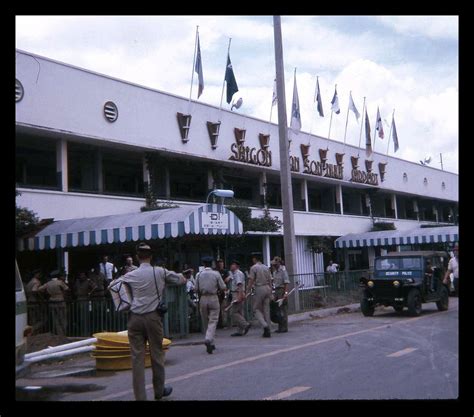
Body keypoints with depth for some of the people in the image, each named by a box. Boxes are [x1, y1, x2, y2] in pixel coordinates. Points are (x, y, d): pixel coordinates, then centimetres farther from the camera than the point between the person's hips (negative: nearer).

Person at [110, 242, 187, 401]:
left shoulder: (131, 275, 5)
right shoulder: (160, 272, 1)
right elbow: (182, 280, 9)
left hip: (135, 318, 1)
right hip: (153, 317, -1)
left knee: (137, 357, 3)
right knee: (157, 355, 13)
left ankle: (140, 396, 2)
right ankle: (159, 391, 27)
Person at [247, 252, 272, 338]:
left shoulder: (253, 267, -4)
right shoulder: (266, 268, 13)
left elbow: (251, 281, -8)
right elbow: (270, 281, 14)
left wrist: (248, 291, -2)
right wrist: (270, 293, 18)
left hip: (259, 289, -6)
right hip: (267, 288, 6)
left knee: (256, 309, 4)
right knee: (266, 310, 9)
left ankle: (265, 325, -16)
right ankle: (268, 331, 9)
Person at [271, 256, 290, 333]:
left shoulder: (283, 271, -9)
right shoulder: (274, 272, 16)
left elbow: (286, 282, -16)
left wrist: (285, 292, -23)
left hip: (282, 290, -8)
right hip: (277, 290, 8)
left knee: (283, 309, -6)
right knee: (278, 309, 9)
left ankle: (284, 327, -2)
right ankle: (280, 327, 14)